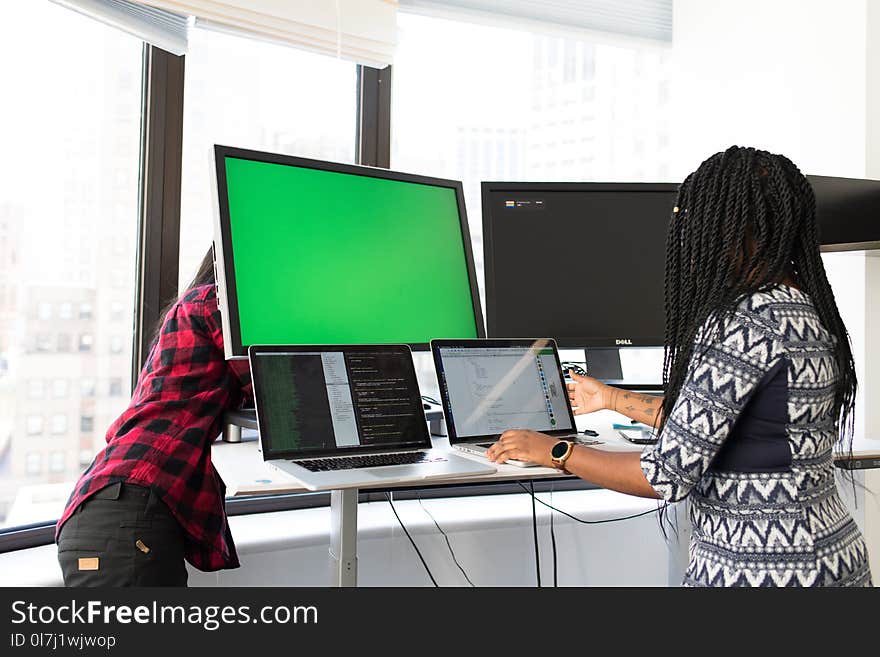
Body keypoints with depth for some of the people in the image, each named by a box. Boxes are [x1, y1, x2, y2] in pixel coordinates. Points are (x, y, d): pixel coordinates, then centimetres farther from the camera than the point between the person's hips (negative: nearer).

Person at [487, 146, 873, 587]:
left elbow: (669, 475, -20)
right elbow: (707, 422, 17)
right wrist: (611, 399, 27)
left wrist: (554, 451, -8)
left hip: (760, 570, -9)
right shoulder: (805, 308, 7)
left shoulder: (743, 323, -22)